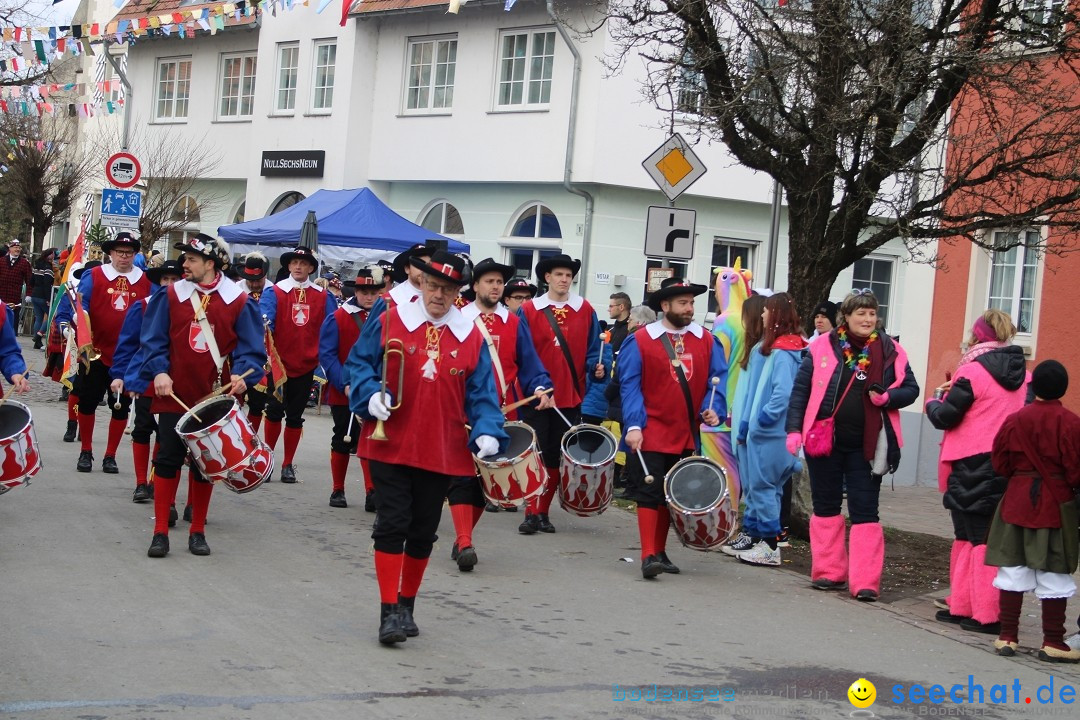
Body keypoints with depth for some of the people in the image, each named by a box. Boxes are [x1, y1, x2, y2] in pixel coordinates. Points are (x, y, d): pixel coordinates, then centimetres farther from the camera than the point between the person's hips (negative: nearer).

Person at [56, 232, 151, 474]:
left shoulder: (146, 282, 3)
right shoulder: (93, 277, -2)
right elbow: (79, 306, -4)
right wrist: (76, 322, -24)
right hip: (96, 353, -1)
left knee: (121, 407, 7)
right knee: (87, 401, 6)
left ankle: (110, 456, 20)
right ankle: (86, 452, 22)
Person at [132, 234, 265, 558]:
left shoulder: (238, 302, -1)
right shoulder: (170, 296, 2)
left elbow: (251, 346, 0)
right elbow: (154, 339, 2)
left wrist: (241, 373, -18)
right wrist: (159, 371, -14)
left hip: (214, 398, 0)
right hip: (174, 395, 0)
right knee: (168, 459, 0)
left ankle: (197, 532, 20)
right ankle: (160, 532, 6)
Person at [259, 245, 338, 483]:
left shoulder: (323, 296, 4)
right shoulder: (274, 292, -4)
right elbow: (264, 321, -17)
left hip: (306, 365, 2)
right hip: (278, 363, -2)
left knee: (295, 416, 9)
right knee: (275, 411, 1)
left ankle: (288, 464, 18)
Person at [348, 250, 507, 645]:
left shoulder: (471, 337, 3)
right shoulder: (389, 322, -2)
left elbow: (481, 394, 4)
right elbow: (359, 364, 3)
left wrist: (487, 433, -11)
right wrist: (371, 395, -16)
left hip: (442, 452, 2)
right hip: (390, 445, -2)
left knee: (423, 532, 11)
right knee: (393, 524, -5)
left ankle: (407, 605, 26)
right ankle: (389, 611, -1)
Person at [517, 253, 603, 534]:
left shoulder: (585, 310, 6)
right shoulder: (528, 310, 1)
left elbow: (592, 350, 10)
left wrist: (596, 366, -10)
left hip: (570, 397, 2)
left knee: (556, 457, 7)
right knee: (536, 455, -3)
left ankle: (543, 512, 17)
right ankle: (532, 514, 2)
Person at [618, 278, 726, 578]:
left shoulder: (707, 342, 5)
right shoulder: (640, 340, -6)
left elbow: (718, 379, 8)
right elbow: (630, 385, -7)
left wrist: (712, 409, -9)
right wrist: (634, 425, -15)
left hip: (686, 437, 5)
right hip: (651, 435, -4)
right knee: (649, 493, -7)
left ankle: (660, 552, 23)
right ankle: (648, 556, -7)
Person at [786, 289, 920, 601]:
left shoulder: (890, 351, 2)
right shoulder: (823, 346, -1)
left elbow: (910, 389, 8)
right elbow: (801, 389, 1)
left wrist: (887, 397, -12)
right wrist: (794, 429, -6)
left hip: (865, 446, 0)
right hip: (824, 441, 0)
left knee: (865, 511, -1)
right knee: (825, 506, 9)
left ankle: (865, 581, 0)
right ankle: (829, 572, 22)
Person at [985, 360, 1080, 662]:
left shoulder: (1015, 420, -1)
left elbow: (1000, 463, 3)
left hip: (1018, 501, 3)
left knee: (1013, 569, 10)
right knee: (1054, 574, 3)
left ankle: (1007, 636, 12)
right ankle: (1052, 642, 7)